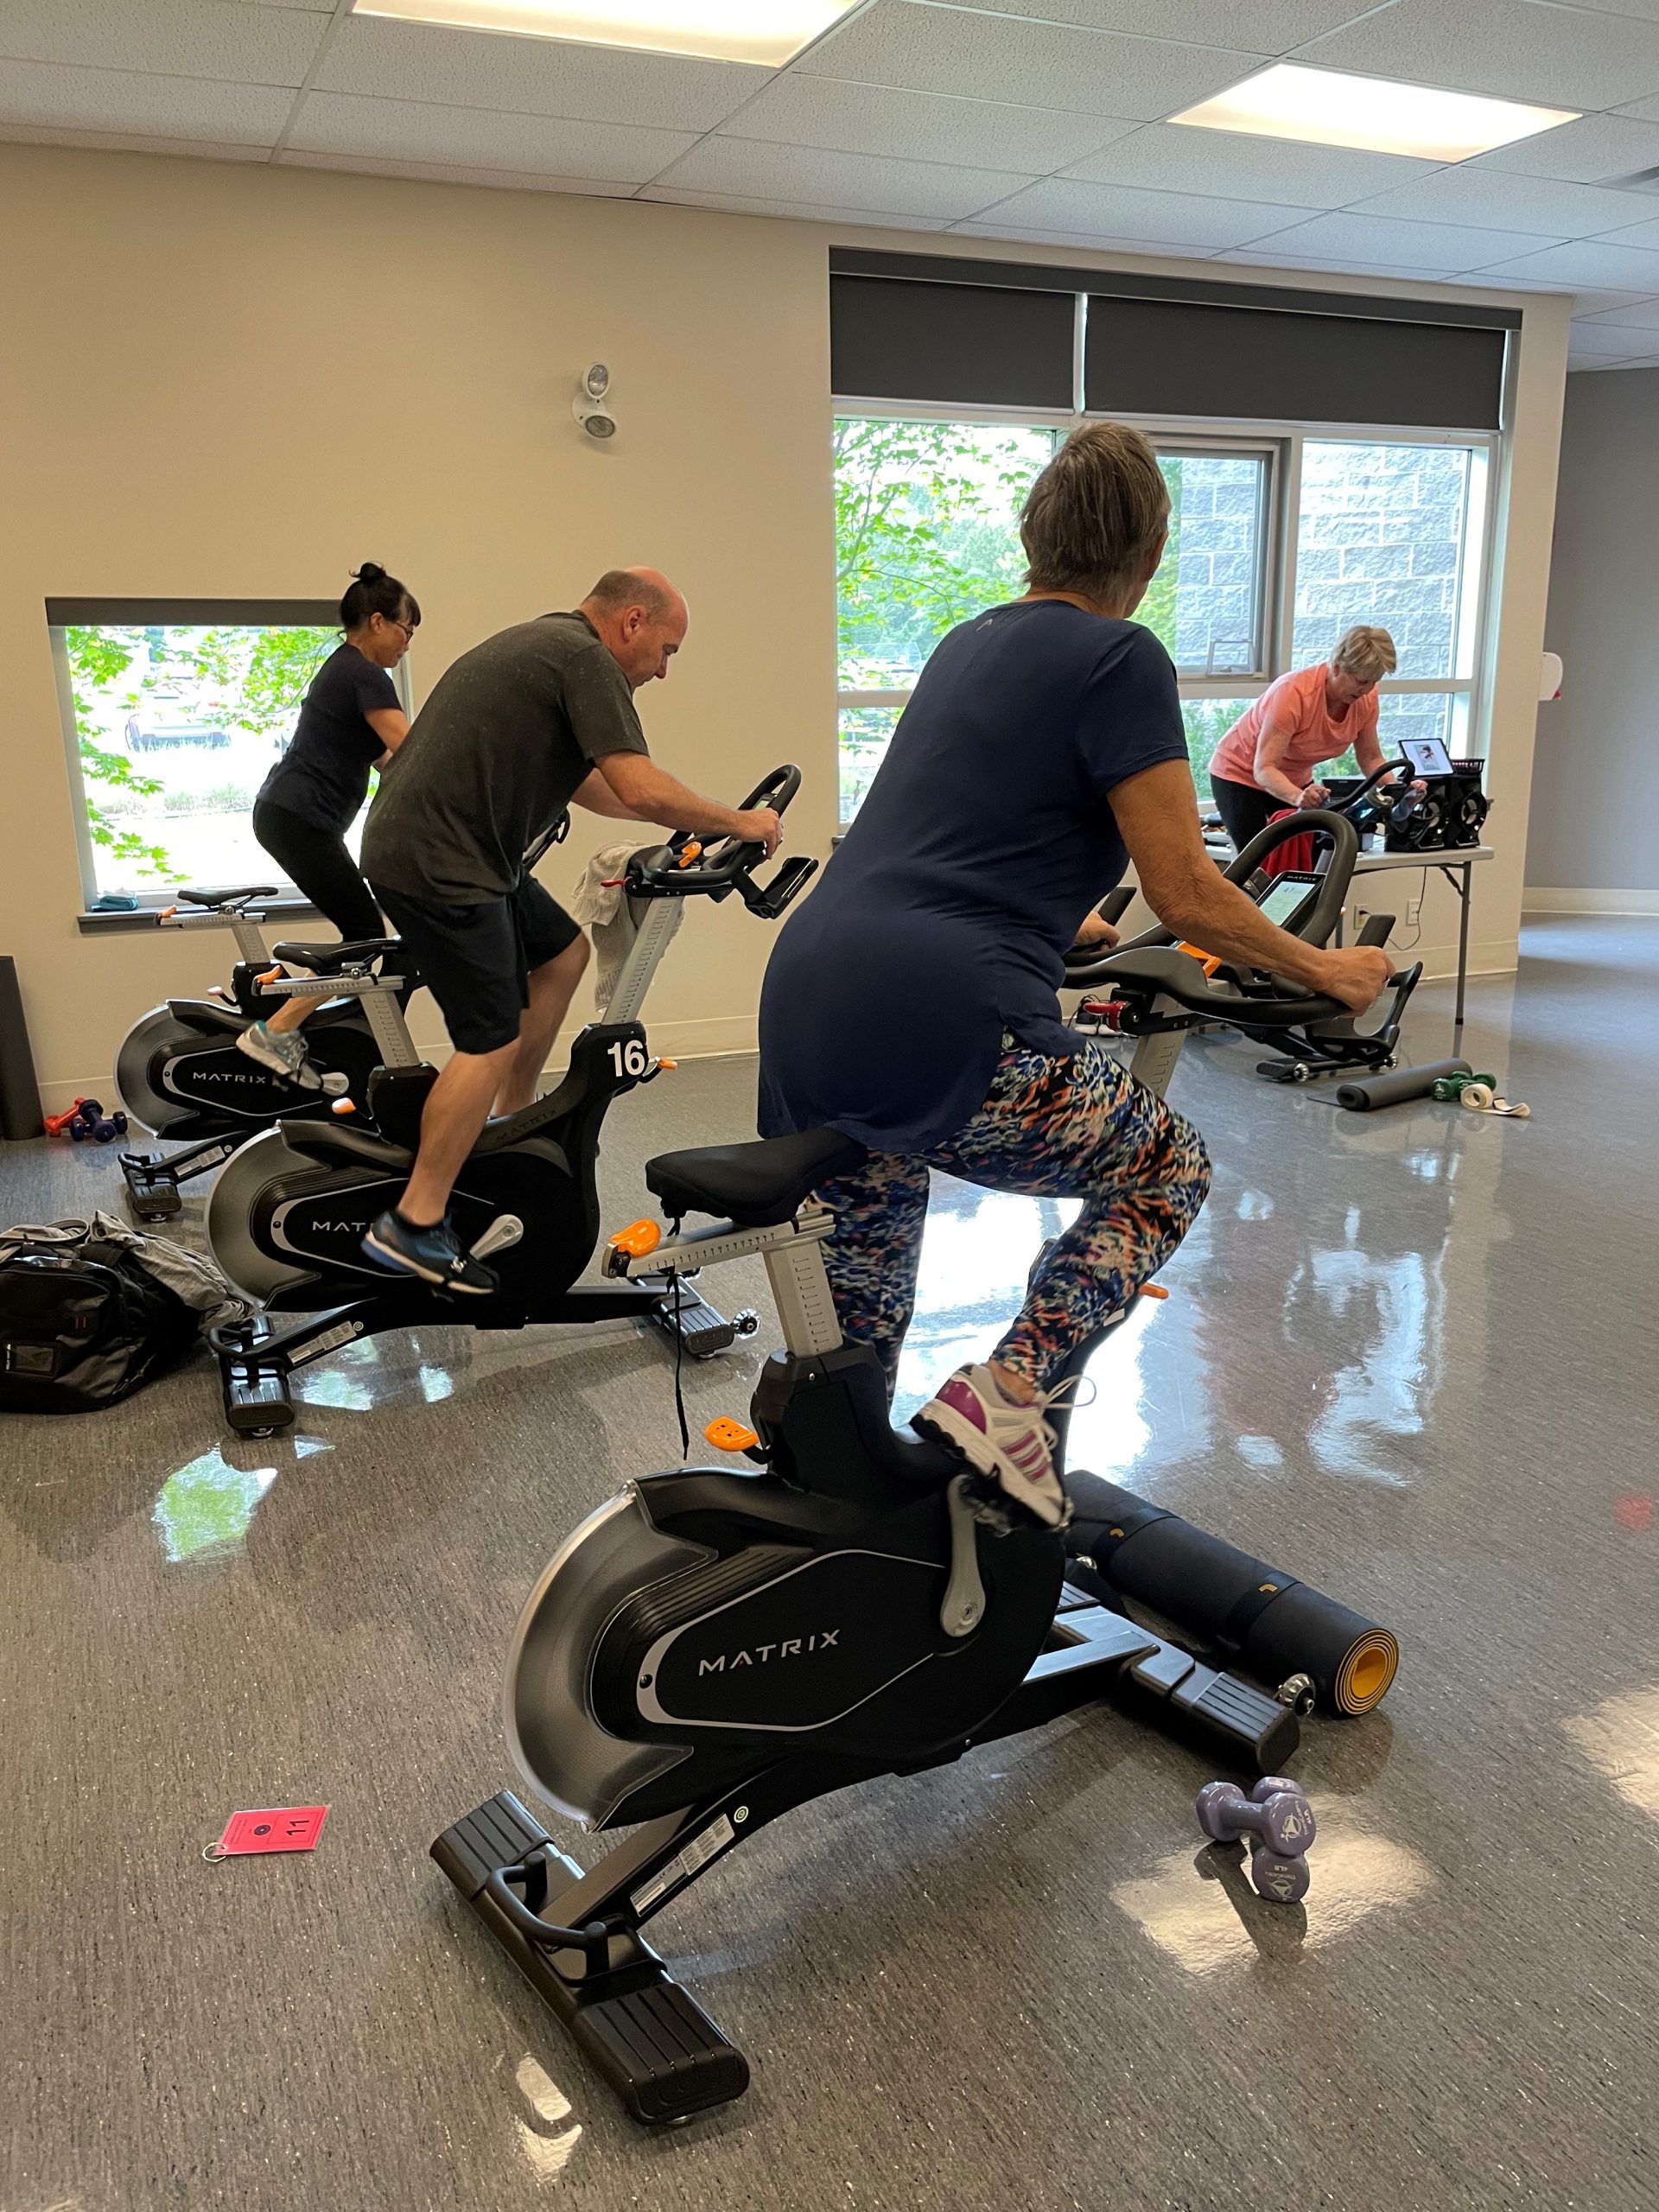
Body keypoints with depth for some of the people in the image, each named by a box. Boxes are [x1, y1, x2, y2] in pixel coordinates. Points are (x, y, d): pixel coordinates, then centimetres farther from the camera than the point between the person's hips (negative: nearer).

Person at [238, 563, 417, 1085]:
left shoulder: (345, 669, 19)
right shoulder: (366, 676, -13)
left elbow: (382, 757, 21)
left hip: (285, 814, 10)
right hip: (301, 821, -10)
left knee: (362, 940, 11)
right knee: (367, 939, -8)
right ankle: (273, 1032, -10)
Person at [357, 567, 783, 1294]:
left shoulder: (545, 643, 20)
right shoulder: (587, 660, -11)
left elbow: (582, 781, 29)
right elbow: (642, 789, -21)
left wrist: (690, 821, 25)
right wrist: (738, 824, -6)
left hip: (449, 848, 11)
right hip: (437, 861, -11)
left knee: (562, 954, 21)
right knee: (492, 1042, -8)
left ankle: (511, 1127, 27)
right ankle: (413, 1226, -4)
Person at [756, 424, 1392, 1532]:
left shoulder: (968, 644, 22)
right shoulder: (1120, 659, -2)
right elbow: (1187, 894, -3)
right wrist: (1325, 971, 12)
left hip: (803, 1006, 8)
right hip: (939, 1032, -8)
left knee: (859, 1329, 24)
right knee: (1168, 1169, 16)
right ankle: (1006, 1391, 2)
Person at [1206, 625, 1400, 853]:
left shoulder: (1366, 697, -14)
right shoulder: (1294, 691, -31)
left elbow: (1371, 759, -1)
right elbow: (1264, 769, -34)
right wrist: (1298, 797, -53)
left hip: (1296, 780, 6)